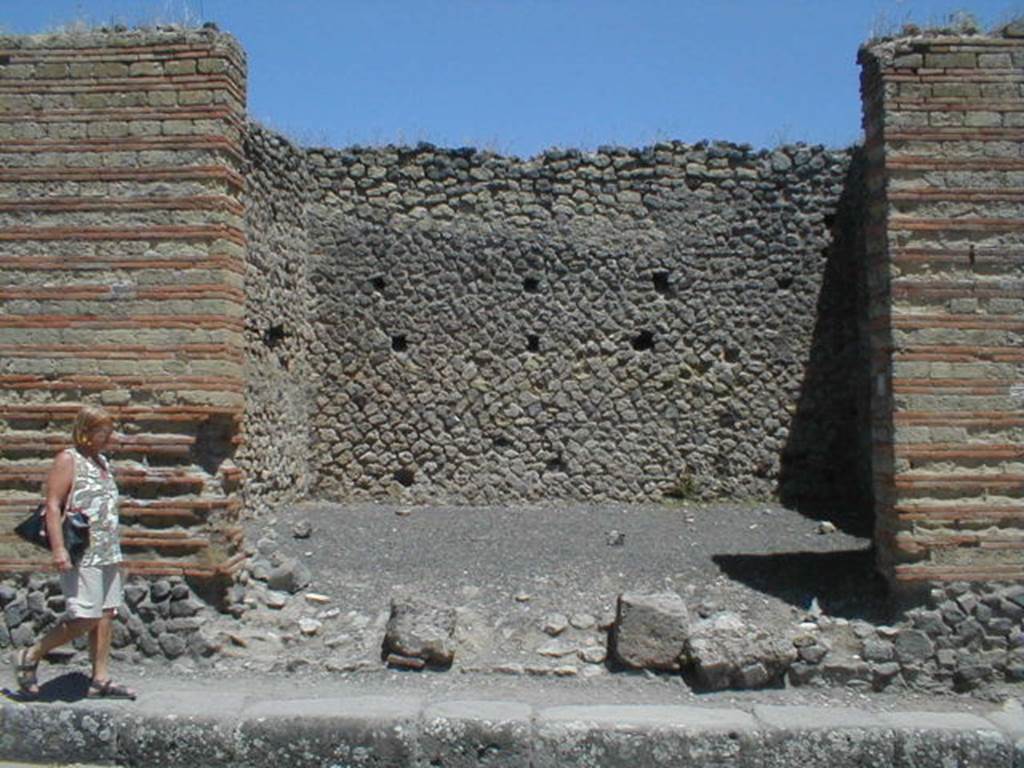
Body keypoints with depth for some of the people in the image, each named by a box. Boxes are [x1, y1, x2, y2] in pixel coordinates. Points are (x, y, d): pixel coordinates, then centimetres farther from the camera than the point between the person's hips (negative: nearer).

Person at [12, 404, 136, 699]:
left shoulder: (102, 462, 17)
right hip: (81, 556, -8)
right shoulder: (68, 460, -7)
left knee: (105, 615, 6)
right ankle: (29, 657, 9)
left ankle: (100, 680, 11)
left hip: (107, 553, 8)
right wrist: (58, 548, -22)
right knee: (84, 618, -9)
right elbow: (53, 505, -14)